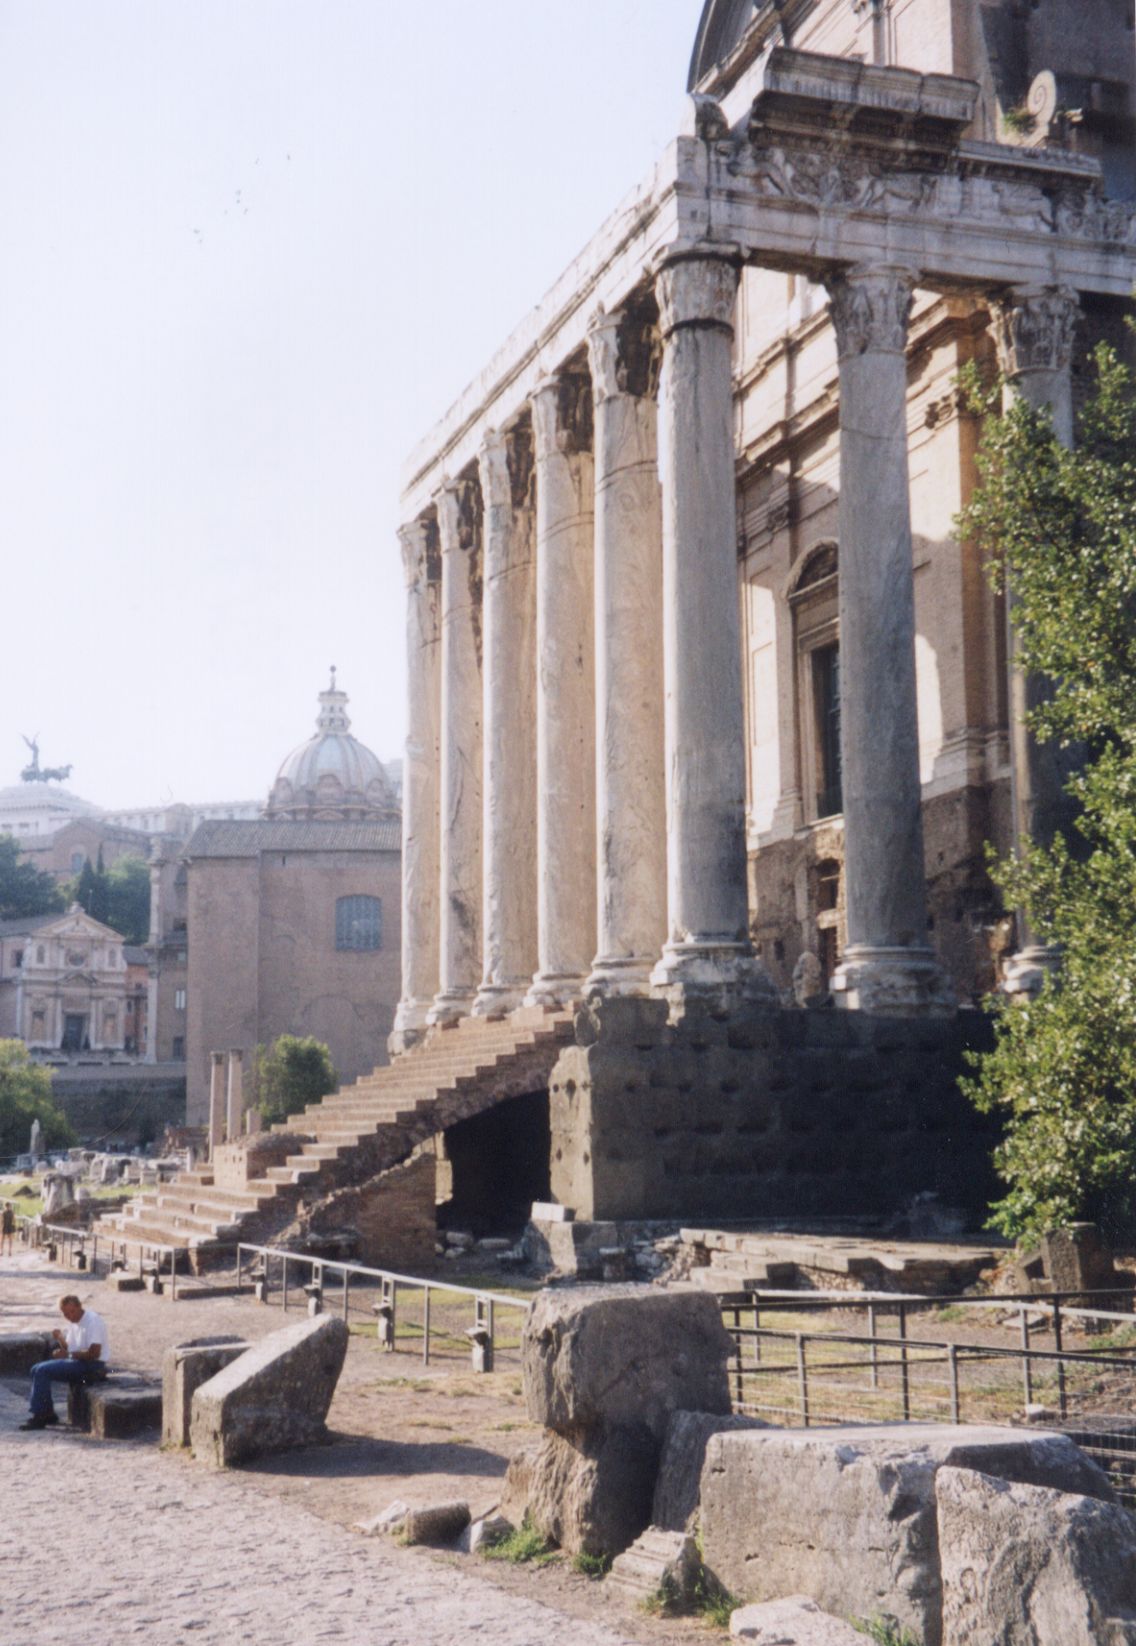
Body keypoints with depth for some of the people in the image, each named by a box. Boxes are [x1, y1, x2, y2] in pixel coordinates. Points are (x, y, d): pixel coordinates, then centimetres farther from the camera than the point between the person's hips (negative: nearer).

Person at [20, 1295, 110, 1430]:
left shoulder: (93, 1321, -17)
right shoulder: (73, 1321, 12)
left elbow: (94, 1353, -23)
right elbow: (68, 1347, 16)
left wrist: (68, 1354, -18)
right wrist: (59, 1337, -5)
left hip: (91, 1365, -10)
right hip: (76, 1363, 10)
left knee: (43, 1371, -17)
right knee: (37, 1370, 3)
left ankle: (39, 1417, -11)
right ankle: (48, 1414, 5)